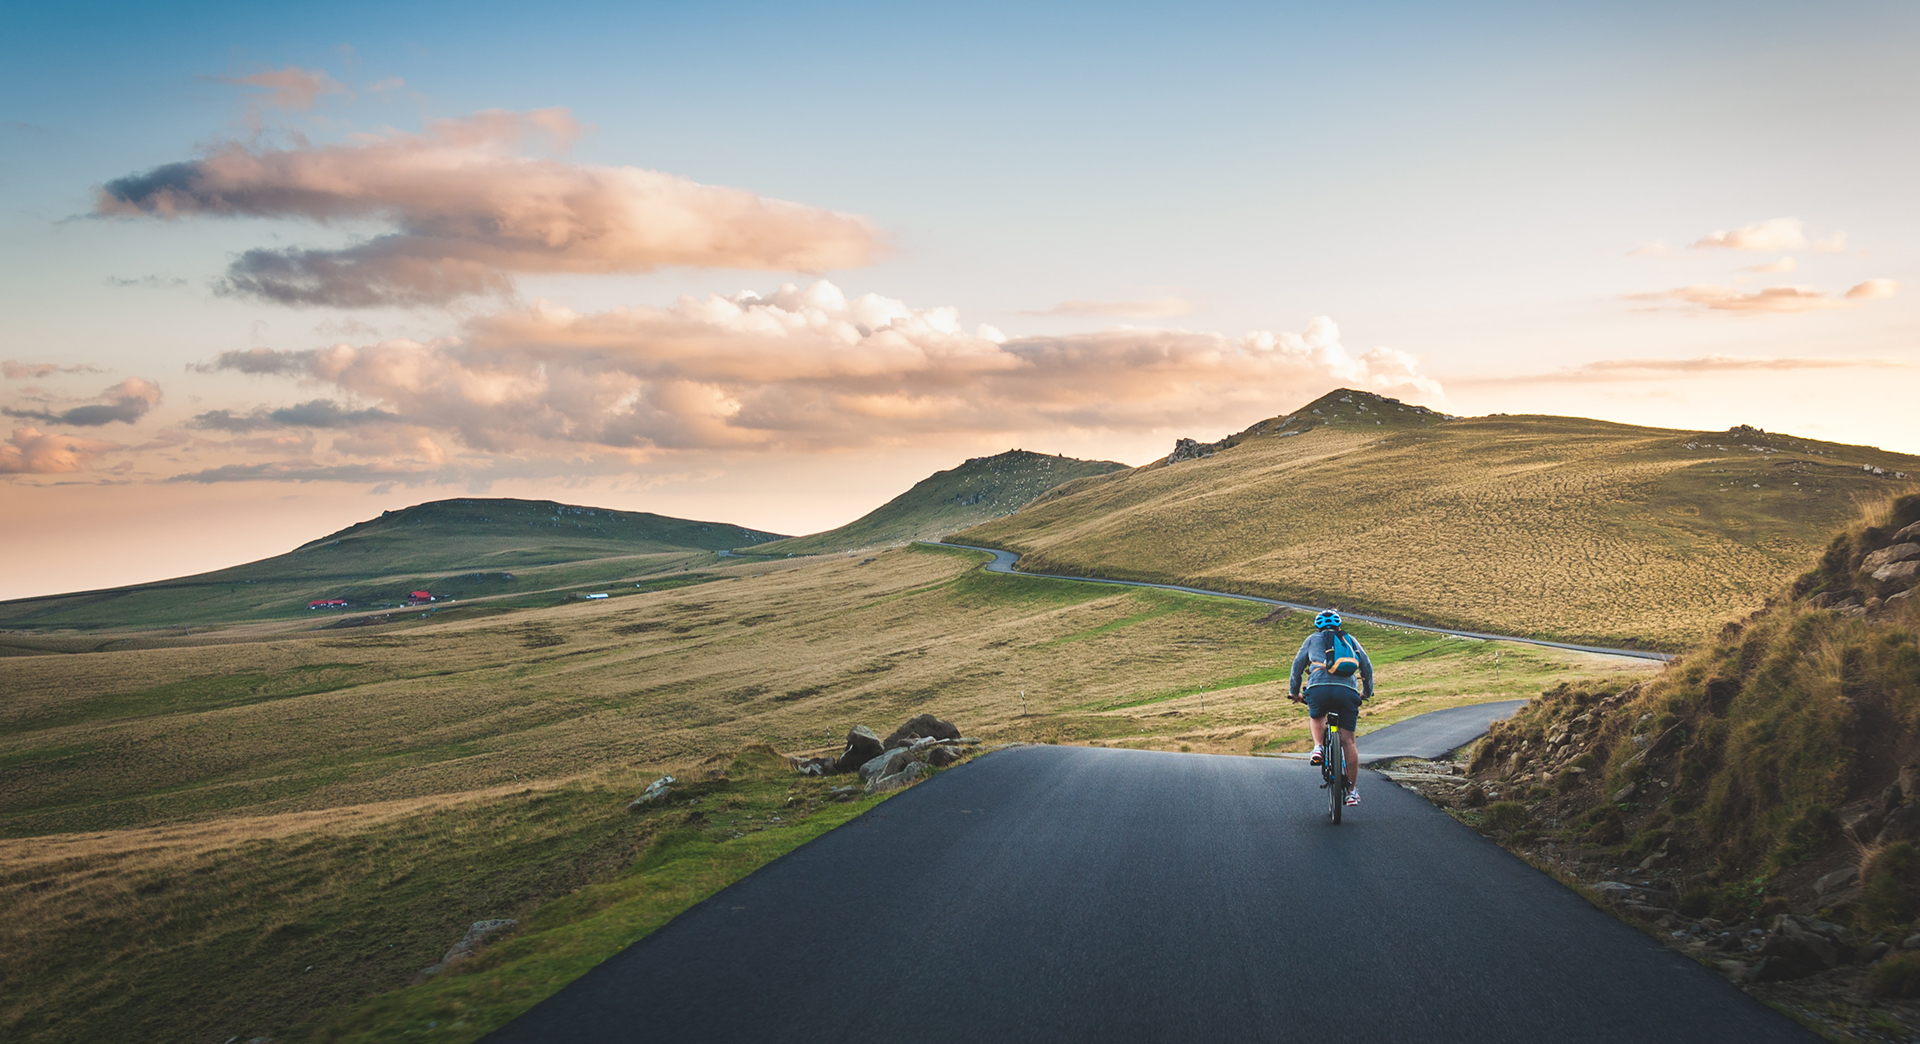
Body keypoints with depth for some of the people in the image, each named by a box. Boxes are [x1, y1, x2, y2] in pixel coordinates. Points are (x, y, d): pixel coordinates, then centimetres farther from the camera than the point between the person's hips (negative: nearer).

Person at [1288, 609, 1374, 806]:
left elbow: (1298, 664, 24)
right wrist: (1367, 692, 44)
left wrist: (1294, 692, 35)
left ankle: (1318, 747, 6)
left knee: (1316, 717, 32)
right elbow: (1367, 666, 30)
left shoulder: (1313, 639, 24)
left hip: (1319, 688, -1)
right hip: (1348, 691, 1)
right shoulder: (1351, 640, 28)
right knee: (1347, 741, 7)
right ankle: (1353, 790, 7)